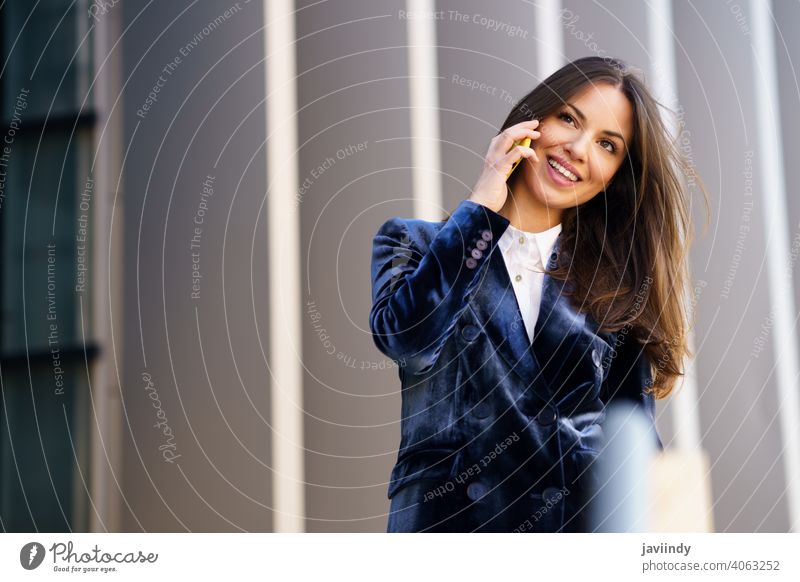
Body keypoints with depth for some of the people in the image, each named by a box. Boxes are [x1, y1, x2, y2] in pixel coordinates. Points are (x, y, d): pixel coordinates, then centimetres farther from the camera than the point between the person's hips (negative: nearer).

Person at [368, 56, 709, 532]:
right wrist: (480, 208, -1)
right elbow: (408, 338, -9)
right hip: (452, 517, -2)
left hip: (591, 519, 2)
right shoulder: (415, 243, 11)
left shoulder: (615, 281, 16)